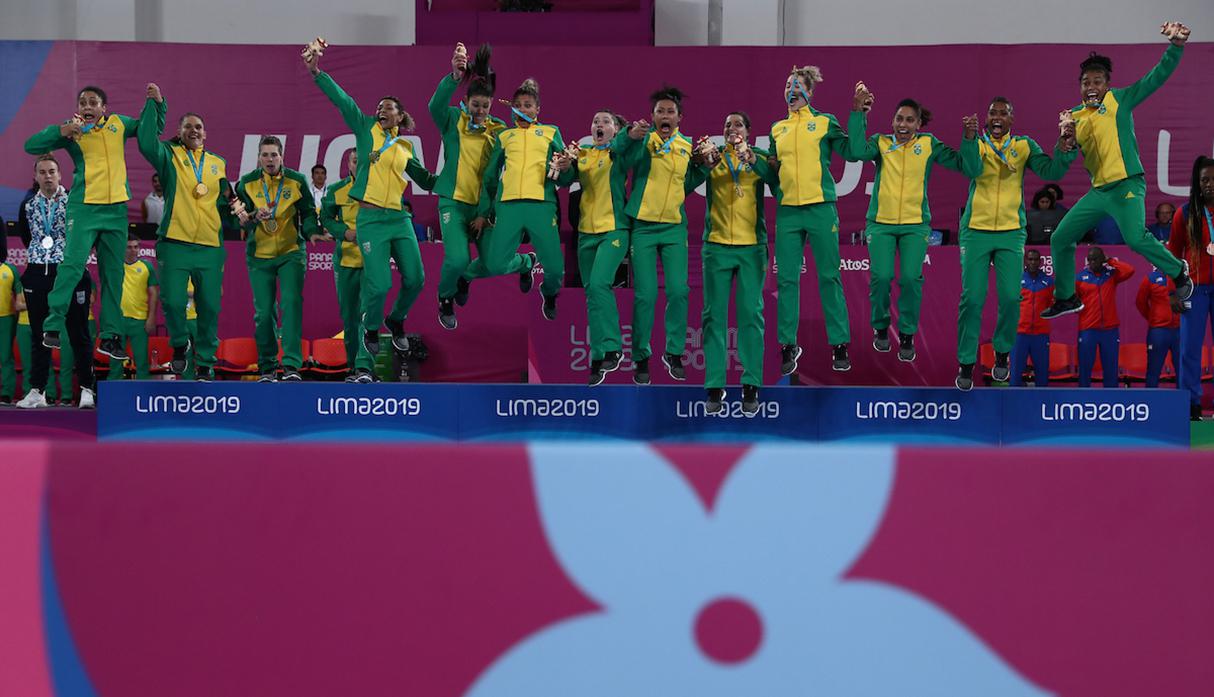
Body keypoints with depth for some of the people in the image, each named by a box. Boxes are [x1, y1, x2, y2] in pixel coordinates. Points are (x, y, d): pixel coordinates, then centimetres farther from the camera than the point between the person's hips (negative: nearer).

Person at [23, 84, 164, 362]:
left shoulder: (119, 124, 11)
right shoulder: (71, 130, 1)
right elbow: (31, 146, -6)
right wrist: (63, 131, -17)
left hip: (116, 209, 4)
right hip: (84, 208, -4)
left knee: (113, 274, 7)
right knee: (73, 264, -17)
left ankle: (110, 336, 14)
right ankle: (53, 326, -13)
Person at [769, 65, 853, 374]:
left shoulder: (825, 122, 4)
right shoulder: (777, 129, 15)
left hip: (820, 208, -3)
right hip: (787, 211, 3)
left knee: (829, 278, 0)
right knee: (787, 280, 3)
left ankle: (839, 346, 5)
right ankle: (788, 346, 10)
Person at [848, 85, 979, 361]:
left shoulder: (928, 144, 4)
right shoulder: (881, 142, 4)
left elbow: (968, 167, -3)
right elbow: (858, 151, -19)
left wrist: (970, 138, -17)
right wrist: (858, 112, -20)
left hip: (915, 225, 0)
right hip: (881, 224, 0)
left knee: (911, 278, -14)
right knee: (880, 277, -12)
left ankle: (907, 335, 7)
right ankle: (881, 328, 15)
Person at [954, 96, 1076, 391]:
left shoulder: (1024, 146, 2)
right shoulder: (976, 144, -1)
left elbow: (1050, 171, -9)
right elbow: (972, 169, -21)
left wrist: (1064, 149, -27)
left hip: (1011, 233, 1)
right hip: (976, 231, -1)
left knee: (1010, 298, -5)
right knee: (972, 298, -3)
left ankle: (1002, 354, 18)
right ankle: (966, 363, 8)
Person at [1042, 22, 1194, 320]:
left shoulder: (1119, 100, -1)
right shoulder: (1075, 116, 13)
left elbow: (1159, 75, -8)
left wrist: (1176, 46, -22)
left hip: (1126, 186, -7)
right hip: (1098, 191, 7)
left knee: (1136, 238, -28)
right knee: (1060, 239, 10)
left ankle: (1179, 274, -4)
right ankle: (1065, 298, 27)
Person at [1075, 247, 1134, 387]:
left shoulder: (1111, 274, 7)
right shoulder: (1081, 277, 3)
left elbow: (1130, 270, -9)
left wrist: (1110, 262, -4)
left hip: (1110, 330, 2)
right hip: (1088, 330, -2)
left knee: (1110, 368, 7)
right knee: (1085, 368, 0)